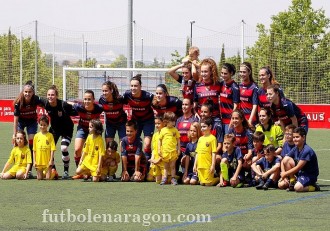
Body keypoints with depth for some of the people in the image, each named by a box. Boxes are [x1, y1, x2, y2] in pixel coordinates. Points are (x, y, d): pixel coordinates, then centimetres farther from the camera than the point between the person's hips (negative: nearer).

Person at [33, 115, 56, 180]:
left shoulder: (50, 135, -3)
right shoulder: (36, 136, 4)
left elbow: (52, 149, -5)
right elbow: (34, 150, 8)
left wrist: (51, 160, -11)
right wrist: (34, 161, 3)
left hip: (47, 162, -3)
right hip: (39, 162, 3)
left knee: (48, 178, -6)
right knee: (39, 178, 4)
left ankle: (54, 173, 23)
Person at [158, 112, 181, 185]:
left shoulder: (175, 130, 2)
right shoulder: (163, 130, 0)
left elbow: (178, 140, 7)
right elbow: (160, 140, 5)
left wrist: (178, 149, 4)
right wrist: (159, 150, 1)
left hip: (173, 151, 0)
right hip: (165, 151, 0)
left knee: (172, 166, 5)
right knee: (166, 166, 9)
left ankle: (173, 179, 8)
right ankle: (164, 178, 10)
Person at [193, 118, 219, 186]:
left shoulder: (212, 138, -6)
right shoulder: (200, 139, 13)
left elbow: (214, 153, -9)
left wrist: (213, 165, -14)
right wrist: (195, 165, 13)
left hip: (208, 165, -6)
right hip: (200, 165, 6)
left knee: (208, 184, -4)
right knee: (202, 183, 9)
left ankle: (218, 179, 20)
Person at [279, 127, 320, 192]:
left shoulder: (307, 151, -22)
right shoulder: (295, 149, 2)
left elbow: (298, 167, -22)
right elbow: (284, 161, 3)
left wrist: (285, 174, -14)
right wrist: (284, 174, -12)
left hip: (310, 175, -6)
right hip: (300, 173, 6)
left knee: (298, 188, -34)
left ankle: (314, 187, -8)